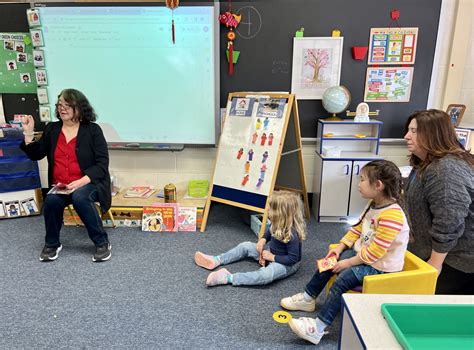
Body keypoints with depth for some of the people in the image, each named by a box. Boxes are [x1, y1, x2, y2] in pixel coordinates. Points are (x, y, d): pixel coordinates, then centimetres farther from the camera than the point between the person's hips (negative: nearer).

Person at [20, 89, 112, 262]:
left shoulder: (92, 130, -3)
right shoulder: (51, 129, 11)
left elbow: (102, 163, -9)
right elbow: (36, 155, 11)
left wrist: (81, 181, -22)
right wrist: (29, 133, -2)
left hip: (89, 183, -3)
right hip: (60, 186, 4)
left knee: (80, 197, -35)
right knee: (51, 201, -28)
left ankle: (102, 243, -18)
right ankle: (52, 244, -2)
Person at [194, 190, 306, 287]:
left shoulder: (291, 234, -33)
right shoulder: (279, 224, -9)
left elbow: (293, 259, -29)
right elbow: (270, 230, 13)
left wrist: (272, 257, -22)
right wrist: (263, 240, -5)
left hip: (288, 264, -9)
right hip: (273, 254, 9)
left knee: (267, 274, -39)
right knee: (246, 246, 7)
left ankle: (228, 278, -41)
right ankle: (216, 260, 3)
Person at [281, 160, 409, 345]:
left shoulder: (392, 215, -29)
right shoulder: (374, 205, 3)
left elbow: (375, 251, -29)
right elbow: (358, 229, 12)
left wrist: (348, 262, -21)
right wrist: (340, 247, 0)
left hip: (381, 266, -10)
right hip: (362, 254, 10)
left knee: (344, 277, -25)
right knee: (330, 261, 5)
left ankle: (318, 328, -19)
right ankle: (308, 298, 20)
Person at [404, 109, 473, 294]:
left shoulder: (446, 171, -27)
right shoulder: (427, 163, 8)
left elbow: (448, 224, -29)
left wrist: (435, 263, -20)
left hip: (458, 259, -10)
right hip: (438, 249, 10)